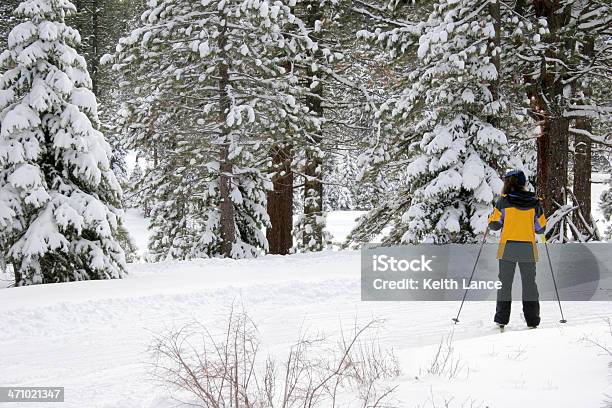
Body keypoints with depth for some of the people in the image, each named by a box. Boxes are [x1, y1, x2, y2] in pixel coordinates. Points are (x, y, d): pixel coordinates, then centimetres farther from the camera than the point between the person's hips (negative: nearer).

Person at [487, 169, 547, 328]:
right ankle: (532, 320, 9)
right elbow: (541, 228, 4)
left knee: (505, 283, 8)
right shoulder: (534, 202, -1)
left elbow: (495, 225, -4)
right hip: (528, 249, 1)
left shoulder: (503, 201, -7)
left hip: (508, 248, -1)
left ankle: (502, 318, 5)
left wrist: (490, 219, 18)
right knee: (529, 283, 11)